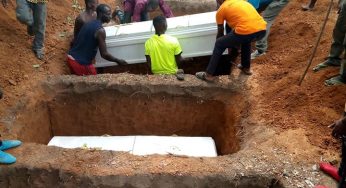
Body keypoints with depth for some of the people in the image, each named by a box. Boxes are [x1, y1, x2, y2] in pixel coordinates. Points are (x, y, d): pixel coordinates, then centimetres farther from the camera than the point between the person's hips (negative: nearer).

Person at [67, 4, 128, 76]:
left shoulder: (89, 24, 10)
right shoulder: (100, 30, -16)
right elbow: (104, 54, -17)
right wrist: (118, 61, -5)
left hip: (71, 58, 9)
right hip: (81, 63, -8)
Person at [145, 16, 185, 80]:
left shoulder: (148, 43, -12)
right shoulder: (173, 40, -17)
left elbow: (149, 63, -6)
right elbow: (179, 60, -9)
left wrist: (154, 70, 13)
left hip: (156, 73, 3)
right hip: (172, 73, -3)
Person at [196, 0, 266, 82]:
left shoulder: (221, 10, 15)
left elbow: (220, 33, 22)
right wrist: (237, 42, 54)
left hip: (246, 31, -6)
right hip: (262, 30, 6)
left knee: (219, 44, 14)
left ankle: (209, 75, 16)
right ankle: (246, 67, 45)